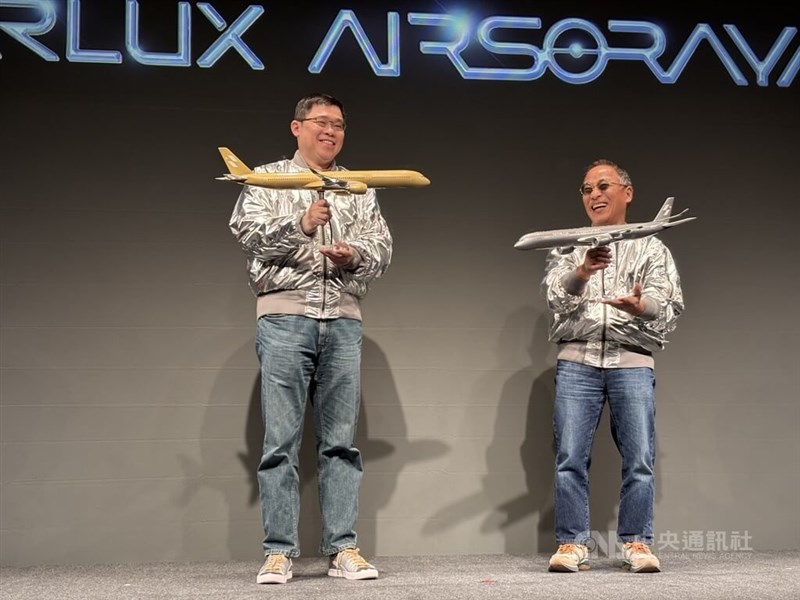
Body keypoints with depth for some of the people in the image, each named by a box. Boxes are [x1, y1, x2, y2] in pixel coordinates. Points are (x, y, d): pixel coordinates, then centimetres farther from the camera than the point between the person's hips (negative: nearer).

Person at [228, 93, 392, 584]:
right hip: (285, 316, -3)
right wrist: (299, 225, -20)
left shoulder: (360, 189, 18)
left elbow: (383, 248, 10)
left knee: (341, 442, 2)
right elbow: (247, 231, -5)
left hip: (344, 321, 3)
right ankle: (280, 552, 0)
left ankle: (344, 549, 5)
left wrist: (354, 255, -12)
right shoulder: (268, 178, 10)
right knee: (282, 441, -4)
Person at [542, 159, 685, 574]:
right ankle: (572, 544, 1)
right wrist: (581, 272, -25)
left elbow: (669, 305, 0)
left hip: (632, 361, 0)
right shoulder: (567, 247, 15)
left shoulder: (651, 248, 13)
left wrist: (641, 306, -24)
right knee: (570, 459, -5)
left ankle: (636, 543, 5)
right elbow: (554, 294, -3)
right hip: (577, 360, 1)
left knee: (639, 460, -5)